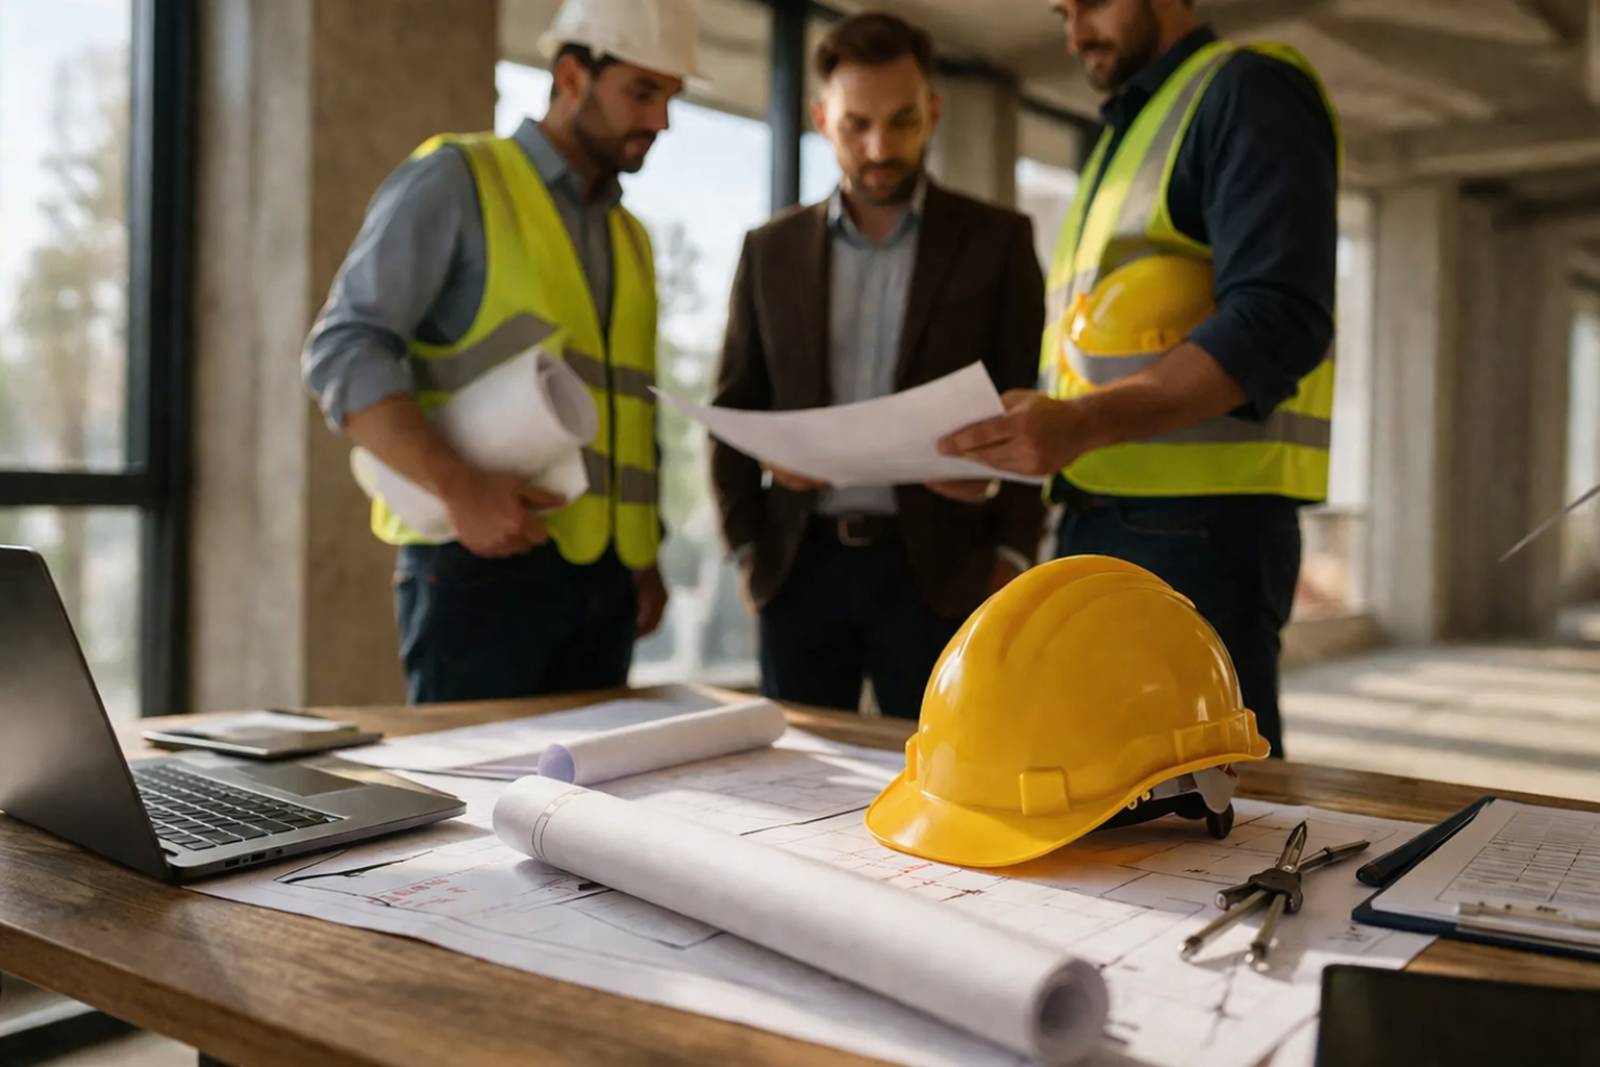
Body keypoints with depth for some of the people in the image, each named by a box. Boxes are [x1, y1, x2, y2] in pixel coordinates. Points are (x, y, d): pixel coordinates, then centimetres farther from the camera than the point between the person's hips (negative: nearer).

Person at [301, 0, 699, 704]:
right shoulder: (453, 181, -1)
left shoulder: (631, 240, 19)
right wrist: (457, 488, -23)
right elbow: (342, 348, -10)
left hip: (602, 576, 6)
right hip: (480, 558, -6)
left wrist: (645, 556, 10)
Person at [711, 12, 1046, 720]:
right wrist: (748, 546, 2)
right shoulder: (771, 249, 11)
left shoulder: (996, 240, 4)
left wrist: (1010, 553, -9)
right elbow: (735, 408, 12)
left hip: (938, 569, -2)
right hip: (800, 568, 2)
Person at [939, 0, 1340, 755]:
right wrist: (989, 454, 9)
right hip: (1094, 522, 9)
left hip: (1196, 525, -9)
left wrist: (1084, 424, -28)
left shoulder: (1249, 90, -4)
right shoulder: (1123, 132, 24)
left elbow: (1279, 320, -18)